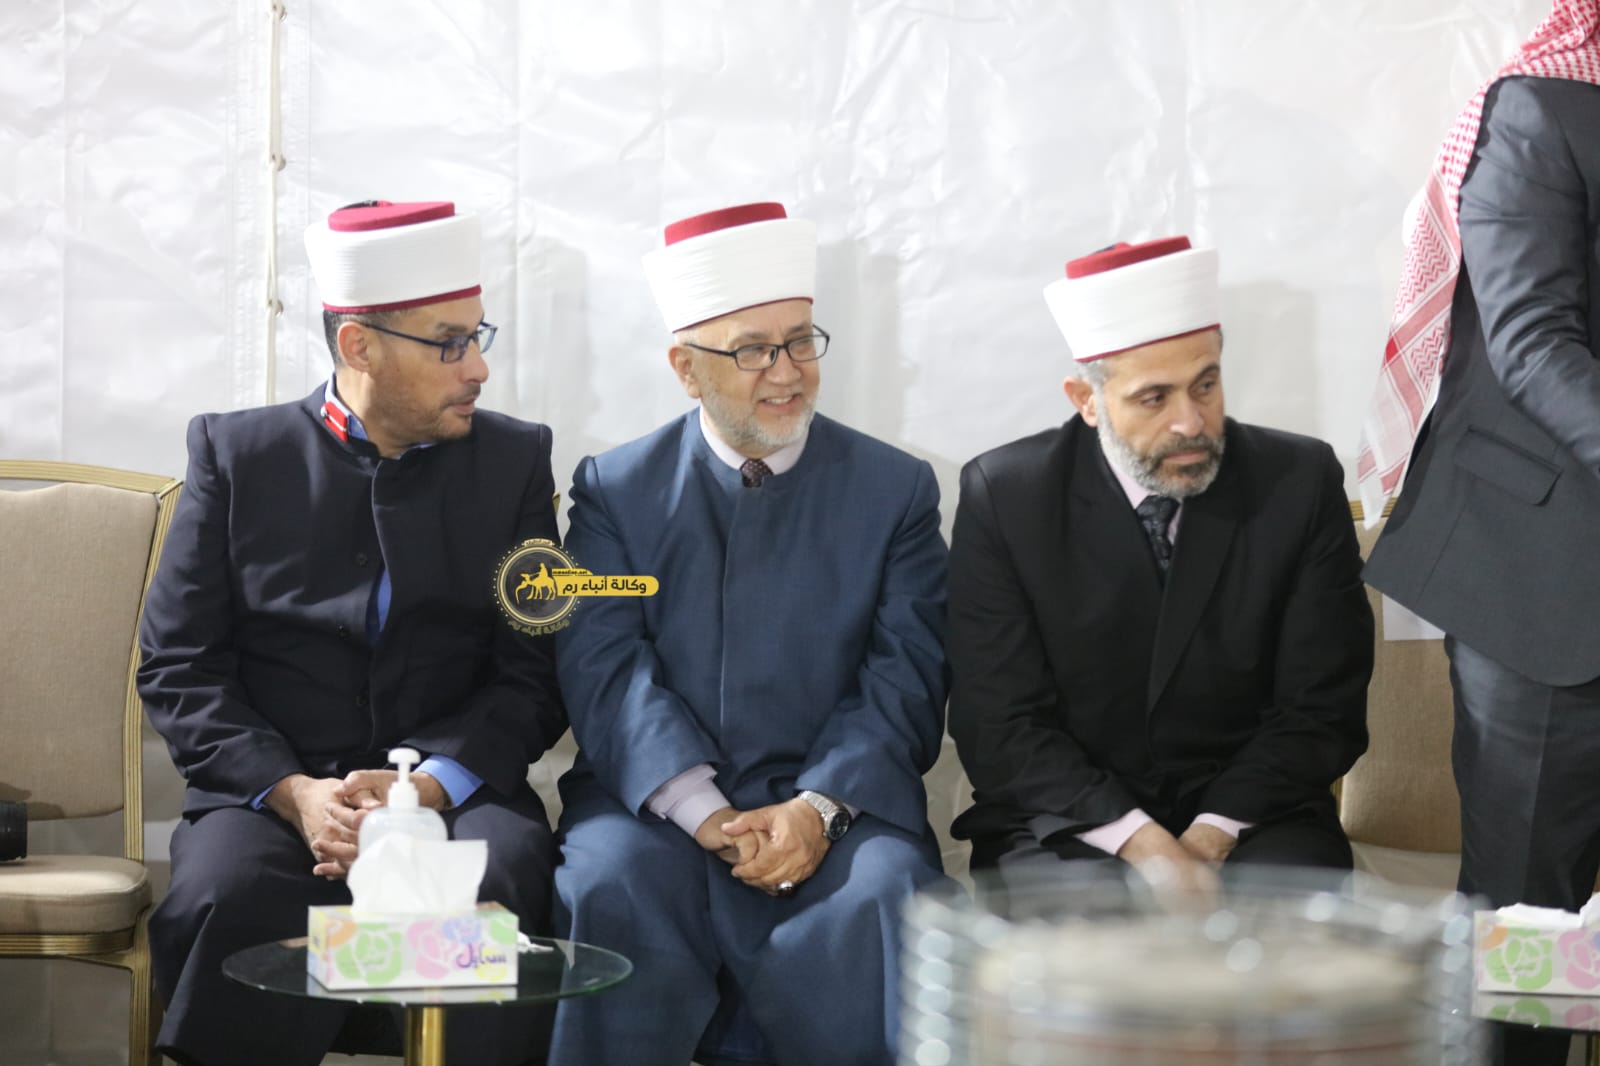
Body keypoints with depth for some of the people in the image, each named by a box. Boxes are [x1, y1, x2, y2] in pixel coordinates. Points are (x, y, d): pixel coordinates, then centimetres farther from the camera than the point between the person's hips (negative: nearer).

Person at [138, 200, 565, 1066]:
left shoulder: (514, 460, 11)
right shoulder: (234, 453, 8)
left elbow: (533, 676, 5)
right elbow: (178, 665, 3)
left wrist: (428, 787, -13)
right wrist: (293, 793, -13)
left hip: (455, 789, 1)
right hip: (268, 790, -1)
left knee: (509, 876, -32)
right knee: (224, 894, -33)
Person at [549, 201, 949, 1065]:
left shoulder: (896, 489, 10)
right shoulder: (615, 490, 10)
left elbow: (906, 679, 1)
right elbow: (605, 668, -4)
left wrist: (819, 807, -16)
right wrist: (701, 811, -19)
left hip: (835, 805, 0)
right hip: (657, 798, 0)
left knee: (884, 893, -31)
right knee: (612, 884, -32)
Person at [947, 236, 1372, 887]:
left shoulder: (1299, 482, -2)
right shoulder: (1004, 494, -5)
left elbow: (1324, 711, -1)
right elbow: (999, 725, -8)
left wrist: (1211, 836, -16)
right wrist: (1145, 845, -21)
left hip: (1249, 819, 1)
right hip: (1070, 825, -1)